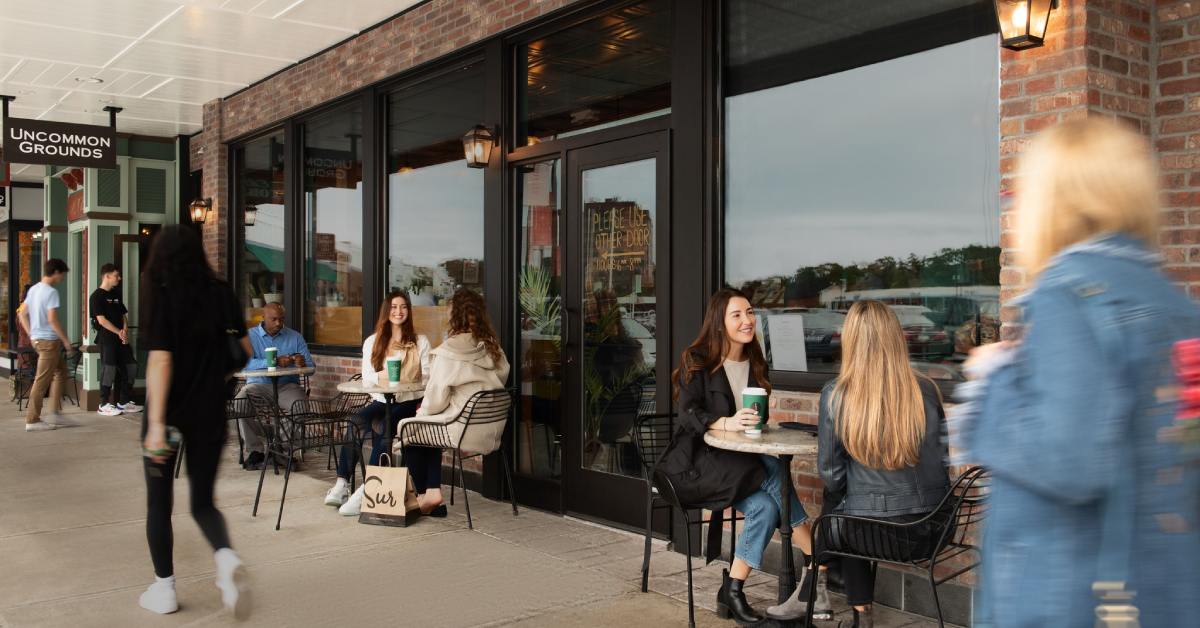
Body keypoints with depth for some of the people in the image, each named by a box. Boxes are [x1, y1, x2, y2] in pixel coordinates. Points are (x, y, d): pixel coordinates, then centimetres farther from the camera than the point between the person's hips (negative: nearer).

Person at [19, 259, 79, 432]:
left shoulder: (33, 289, 11)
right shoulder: (51, 292, -16)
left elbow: (23, 315, 16)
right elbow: (52, 319, -21)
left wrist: (32, 335, 19)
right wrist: (66, 341, -15)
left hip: (37, 338, 9)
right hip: (49, 340, -9)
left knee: (61, 373, 18)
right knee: (42, 381, -3)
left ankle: (55, 413, 18)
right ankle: (32, 420, 2)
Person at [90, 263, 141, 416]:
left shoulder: (116, 295, 18)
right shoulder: (97, 296, -5)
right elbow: (101, 320, -12)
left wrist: (125, 330, -1)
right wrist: (119, 332, -12)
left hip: (121, 338, 8)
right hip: (106, 337, -8)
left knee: (131, 367, 7)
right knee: (109, 368, -10)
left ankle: (123, 402, 17)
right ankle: (104, 405, -2)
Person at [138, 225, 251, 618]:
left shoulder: (161, 296, -10)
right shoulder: (220, 293, 0)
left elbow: (160, 361, -19)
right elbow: (246, 346, 11)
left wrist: (156, 422, -22)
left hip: (169, 413, -3)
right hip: (209, 413, 3)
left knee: (159, 502, 15)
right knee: (203, 501, 14)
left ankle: (164, 589, 20)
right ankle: (226, 559, -13)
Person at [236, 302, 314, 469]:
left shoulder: (295, 337, 12)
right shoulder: (249, 336, 6)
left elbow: (309, 365, 5)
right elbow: (244, 363, -12)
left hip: (287, 385, 1)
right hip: (259, 385, 0)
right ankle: (255, 449, -16)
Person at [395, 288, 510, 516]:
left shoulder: (448, 351, -17)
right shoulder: (493, 347, 1)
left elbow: (436, 398, -15)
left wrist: (423, 411, 10)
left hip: (465, 428, -7)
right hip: (491, 428, 7)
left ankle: (424, 496, 24)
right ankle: (433, 491, 23)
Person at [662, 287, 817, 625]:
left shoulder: (756, 363, 12)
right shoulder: (696, 360, -5)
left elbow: (759, 416, 15)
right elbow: (688, 413, -15)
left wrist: (754, 422, -10)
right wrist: (726, 423, -33)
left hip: (740, 458, 6)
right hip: (699, 459, -6)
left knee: (766, 506, -26)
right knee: (772, 474, -30)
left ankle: (732, 591, -18)